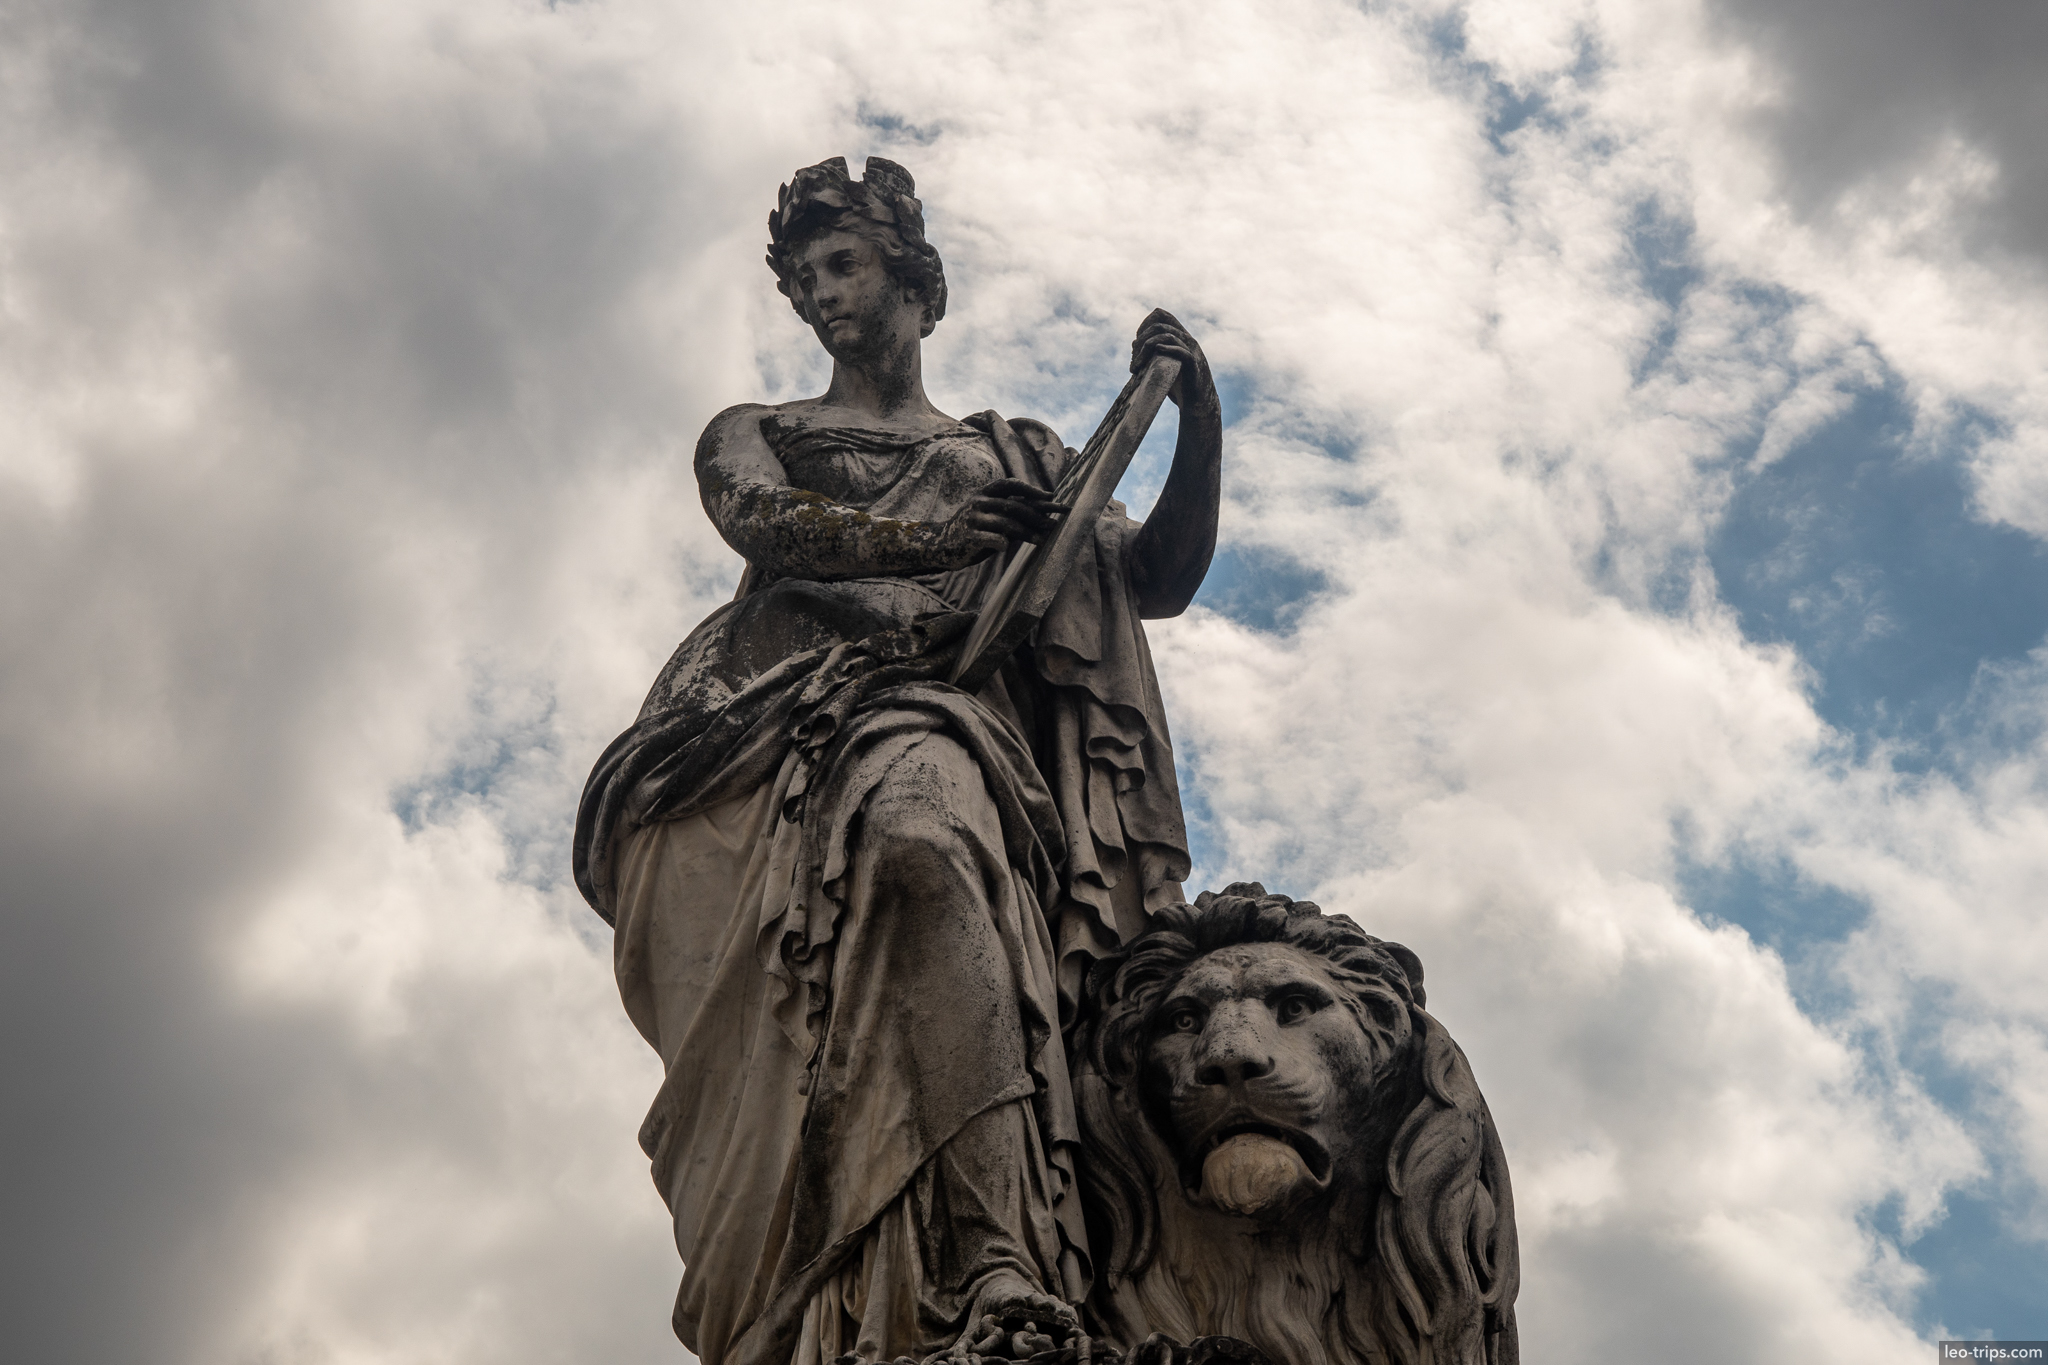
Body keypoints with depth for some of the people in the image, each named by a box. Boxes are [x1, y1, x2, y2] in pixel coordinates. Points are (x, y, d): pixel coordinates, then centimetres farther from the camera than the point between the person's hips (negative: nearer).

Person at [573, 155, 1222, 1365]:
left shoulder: (1019, 456, 34)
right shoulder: (754, 434, 31)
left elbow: (1157, 581, 22)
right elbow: (763, 523, 7)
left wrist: (1200, 424, 6)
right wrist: (934, 536, -9)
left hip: (952, 719, 1)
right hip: (779, 714, -1)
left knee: (924, 824, -38)